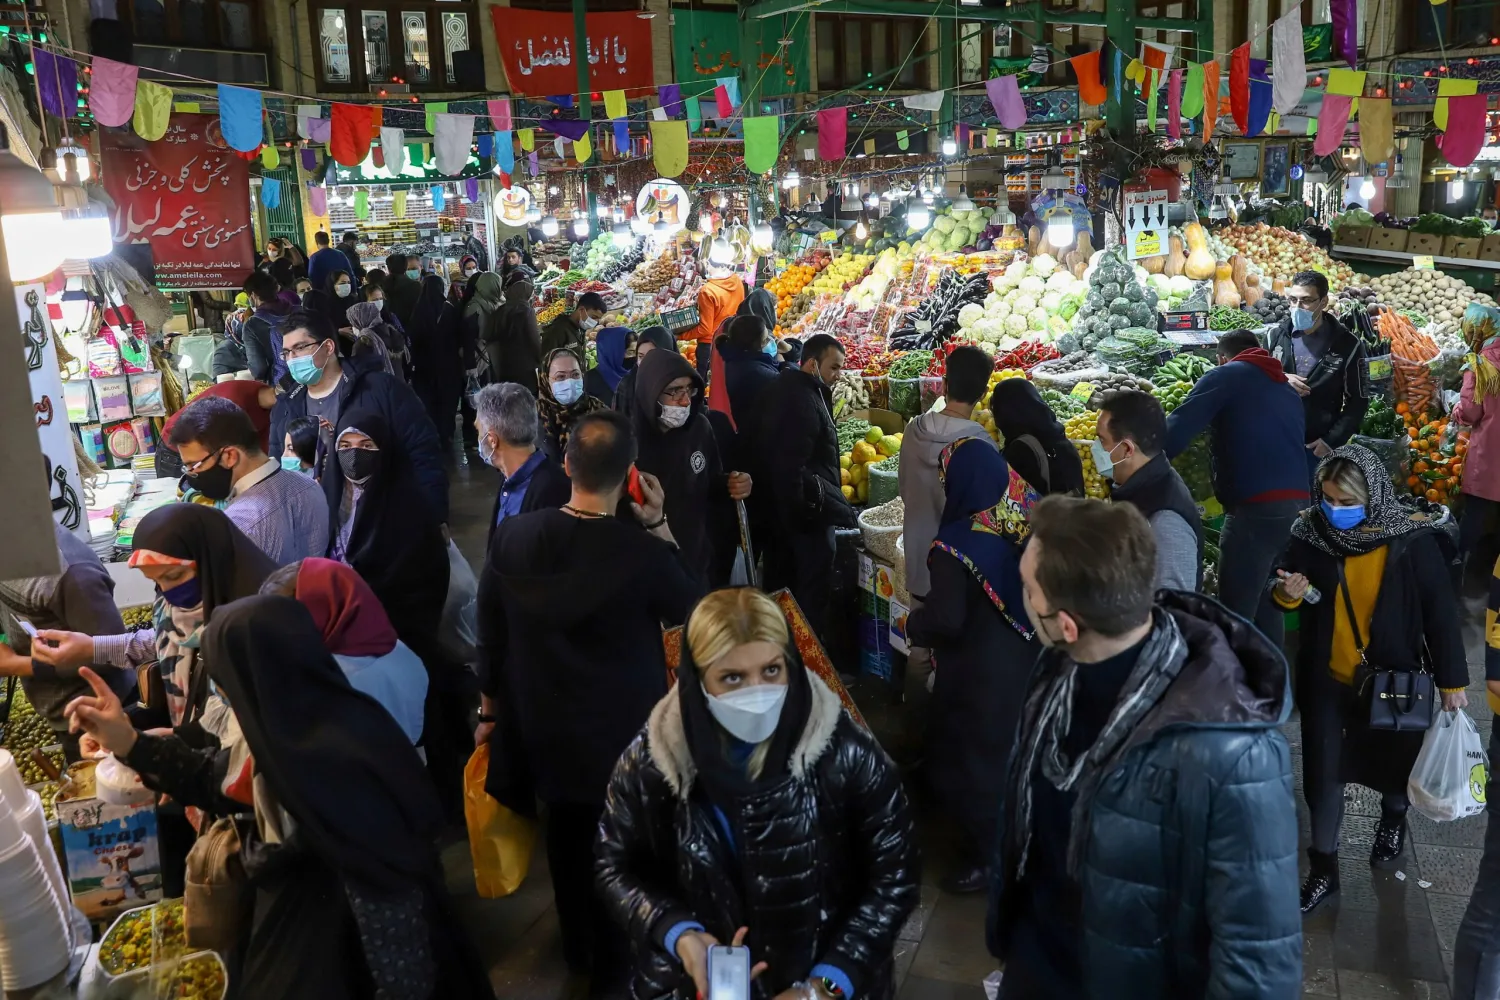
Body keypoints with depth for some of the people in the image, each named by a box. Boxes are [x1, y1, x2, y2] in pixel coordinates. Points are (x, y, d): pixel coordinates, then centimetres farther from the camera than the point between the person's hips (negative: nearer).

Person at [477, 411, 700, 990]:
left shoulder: (512, 536, -16)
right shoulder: (642, 551, -28)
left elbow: (491, 636, -4)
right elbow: (688, 610, -7)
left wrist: (490, 709, 11)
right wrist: (660, 527, -9)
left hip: (543, 728, 4)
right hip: (623, 732, -3)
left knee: (567, 841, 26)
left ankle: (579, 953, 48)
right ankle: (615, 968, 40)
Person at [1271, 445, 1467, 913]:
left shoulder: (1412, 540, -17)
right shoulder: (1311, 533, -12)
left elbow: (1441, 613, -9)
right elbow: (1287, 586, 2)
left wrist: (1452, 682, -6)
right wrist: (1287, 594, -22)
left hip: (1393, 678, -1)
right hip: (1328, 677, 1)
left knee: (1394, 757, 21)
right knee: (1322, 771, 4)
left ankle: (1394, 818, 54)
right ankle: (1323, 868, 20)